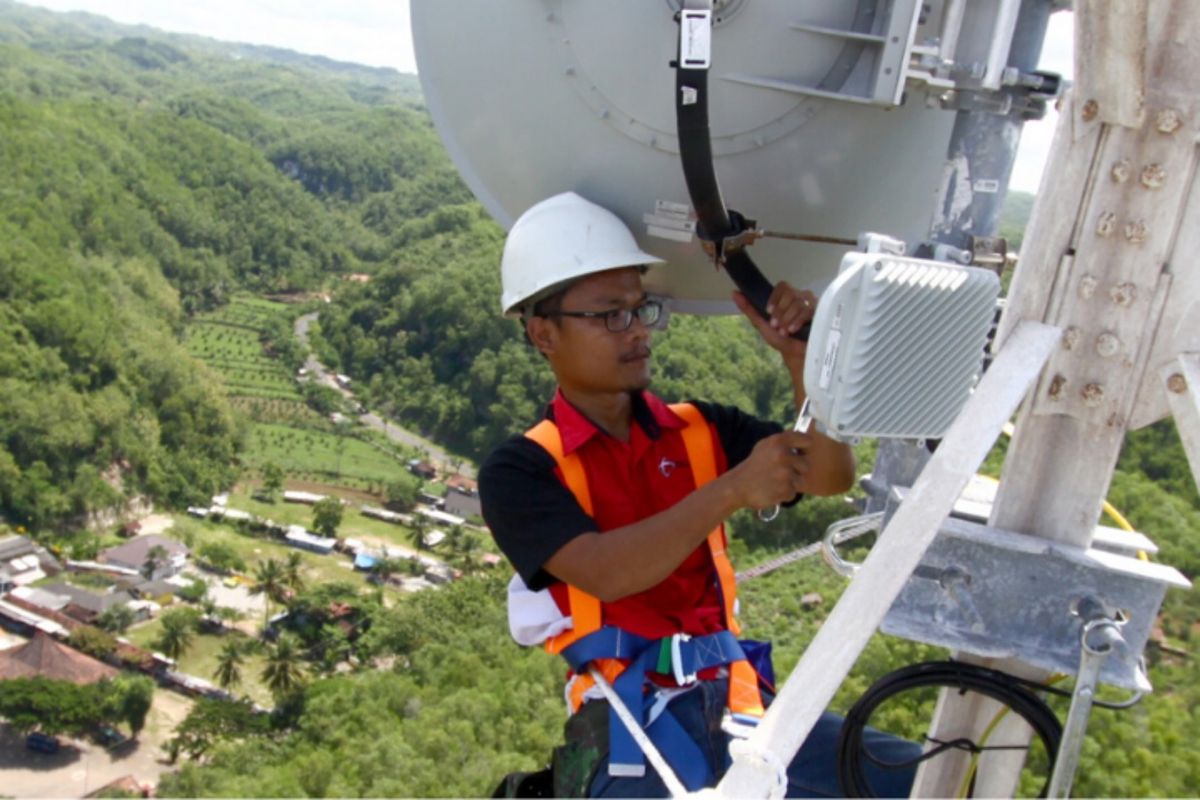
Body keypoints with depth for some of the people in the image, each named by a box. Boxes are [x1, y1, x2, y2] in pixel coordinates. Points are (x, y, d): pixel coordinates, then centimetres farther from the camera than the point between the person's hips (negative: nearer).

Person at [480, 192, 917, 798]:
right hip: (631, 722, -4)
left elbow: (832, 476, 4)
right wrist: (733, 488, -25)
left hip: (734, 698, 5)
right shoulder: (520, 470, -1)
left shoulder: (701, 430, 12)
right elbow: (603, 572, -18)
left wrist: (800, 357, -9)